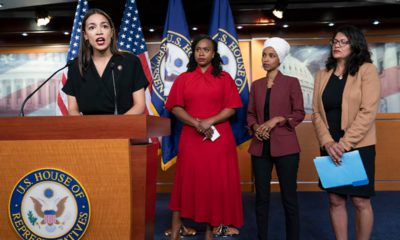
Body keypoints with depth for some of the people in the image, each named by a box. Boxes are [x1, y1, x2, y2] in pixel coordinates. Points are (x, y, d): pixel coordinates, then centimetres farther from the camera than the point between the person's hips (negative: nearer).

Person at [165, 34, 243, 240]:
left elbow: (231, 108, 0)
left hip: (219, 138, 0)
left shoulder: (224, 78, 6)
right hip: (191, 138, 1)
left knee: (216, 182, 2)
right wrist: (196, 123, -14)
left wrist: (209, 122, -15)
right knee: (187, 180, 5)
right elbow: (175, 108, 1)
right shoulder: (183, 79, 9)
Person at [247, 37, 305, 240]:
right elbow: (250, 113, 13)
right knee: (261, 196, 9)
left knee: (289, 197, 3)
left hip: (285, 147, -3)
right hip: (260, 147, 4)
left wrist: (277, 119, -16)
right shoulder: (256, 85, 11)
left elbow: (299, 113, -2)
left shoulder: (291, 82, 0)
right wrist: (255, 127, -6)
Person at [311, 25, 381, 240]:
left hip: (358, 146, -4)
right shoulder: (322, 75, 9)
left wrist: (343, 144, -17)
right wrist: (327, 142, -11)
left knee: (360, 201, 4)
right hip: (330, 147, 4)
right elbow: (316, 113, 3)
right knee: (335, 200, 8)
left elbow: (368, 112, -13)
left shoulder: (367, 70, -4)